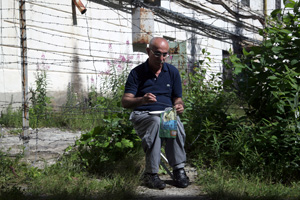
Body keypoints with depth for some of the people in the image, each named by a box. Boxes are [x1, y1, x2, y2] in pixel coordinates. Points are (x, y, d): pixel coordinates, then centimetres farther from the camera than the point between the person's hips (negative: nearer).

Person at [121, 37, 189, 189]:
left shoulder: (172, 72, 13)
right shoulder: (137, 73, 3)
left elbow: (177, 98, 16)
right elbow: (125, 102, -4)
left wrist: (179, 105, -10)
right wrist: (142, 100, -27)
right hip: (143, 114, -2)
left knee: (175, 122, -35)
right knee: (157, 122, -38)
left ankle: (178, 169, -28)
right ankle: (151, 173, -34)